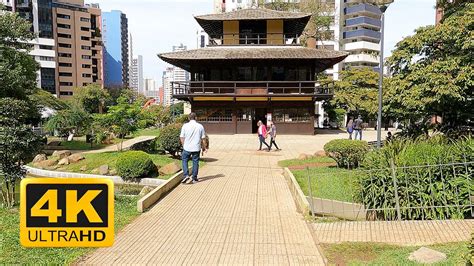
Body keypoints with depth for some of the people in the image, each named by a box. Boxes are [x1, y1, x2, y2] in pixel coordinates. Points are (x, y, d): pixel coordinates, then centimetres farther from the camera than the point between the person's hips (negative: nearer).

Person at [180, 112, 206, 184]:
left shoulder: (185, 126, -5)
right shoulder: (200, 126, -2)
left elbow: (181, 137, -2)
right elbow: (203, 138, 1)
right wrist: (204, 147, 12)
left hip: (187, 148, -1)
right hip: (196, 148, 1)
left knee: (185, 160, 14)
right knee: (195, 162, 10)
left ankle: (186, 175, 0)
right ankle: (194, 178, 15)